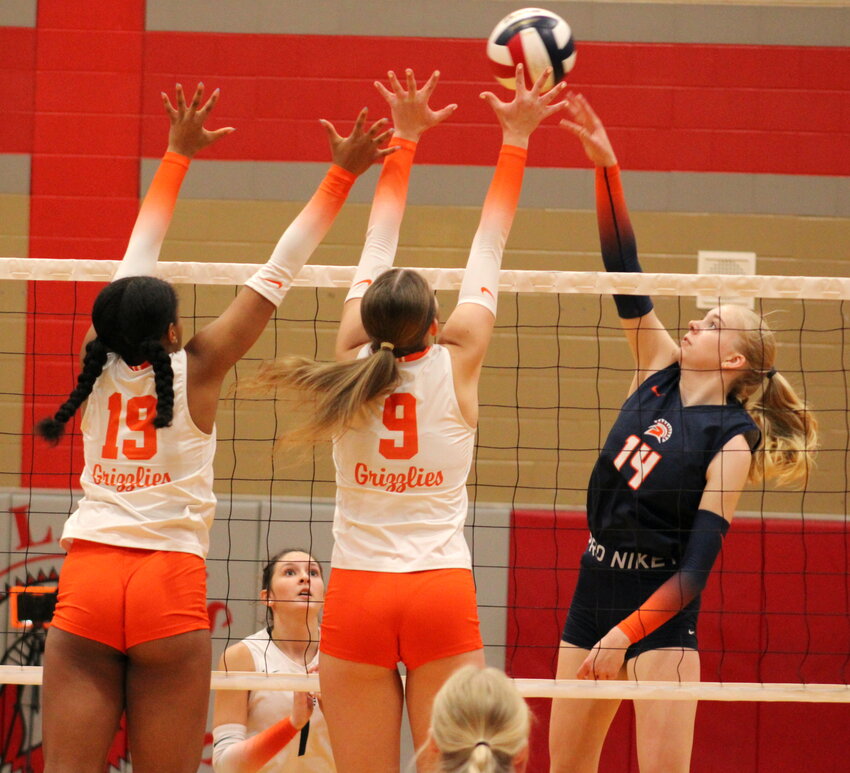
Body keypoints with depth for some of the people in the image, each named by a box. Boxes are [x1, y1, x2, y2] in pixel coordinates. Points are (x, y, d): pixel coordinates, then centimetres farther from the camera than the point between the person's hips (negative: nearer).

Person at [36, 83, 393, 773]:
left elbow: (141, 250, 19)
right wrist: (341, 174, 7)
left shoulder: (100, 360, 6)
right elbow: (279, 273, 2)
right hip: (170, 585, -3)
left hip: (88, 579, 3)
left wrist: (179, 154, 31)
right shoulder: (198, 368, -2)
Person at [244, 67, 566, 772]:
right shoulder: (457, 362, -3)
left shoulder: (354, 357, 1)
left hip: (357, 596, 2)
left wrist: (405, 137, 22)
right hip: (441, 594, -1)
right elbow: (490, 245, 6)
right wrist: (515, 140, 15)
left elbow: (380, 238, 12)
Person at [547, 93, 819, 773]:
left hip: (661, 612, -7)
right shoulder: (662, 372, 7)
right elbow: (624, 271, 2)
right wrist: (606, 167, -6)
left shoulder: (731, 441, -9)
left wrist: (626, 633, -21)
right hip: (594, 590, 7)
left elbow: (698, 564, -15)